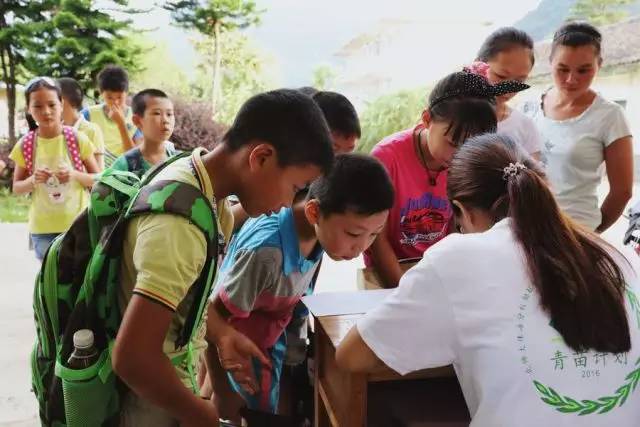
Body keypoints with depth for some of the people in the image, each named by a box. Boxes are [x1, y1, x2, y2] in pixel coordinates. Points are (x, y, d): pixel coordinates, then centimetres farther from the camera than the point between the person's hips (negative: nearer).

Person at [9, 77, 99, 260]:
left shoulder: (78, 139, -7)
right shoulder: (25, 145, -3)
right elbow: (17, 188, 6)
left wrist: (75, 175, -19)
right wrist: (33, 180, -15)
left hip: (78, 224, -1)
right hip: (42, 229, 1)